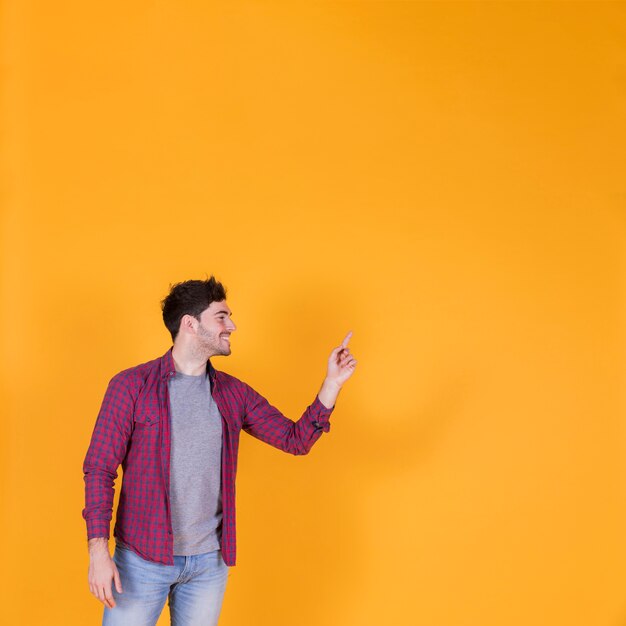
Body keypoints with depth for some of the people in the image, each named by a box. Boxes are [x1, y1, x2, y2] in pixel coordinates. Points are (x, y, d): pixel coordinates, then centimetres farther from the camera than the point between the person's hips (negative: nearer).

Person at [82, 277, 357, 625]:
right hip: (143, 557, -4)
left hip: (210, 561, 4)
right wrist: (98, 551, -16)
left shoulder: (233, 393, 5)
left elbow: (296, 440, 6)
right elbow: (99, 469, -8)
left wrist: (333, 383, -5)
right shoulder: (131, 386, -7)